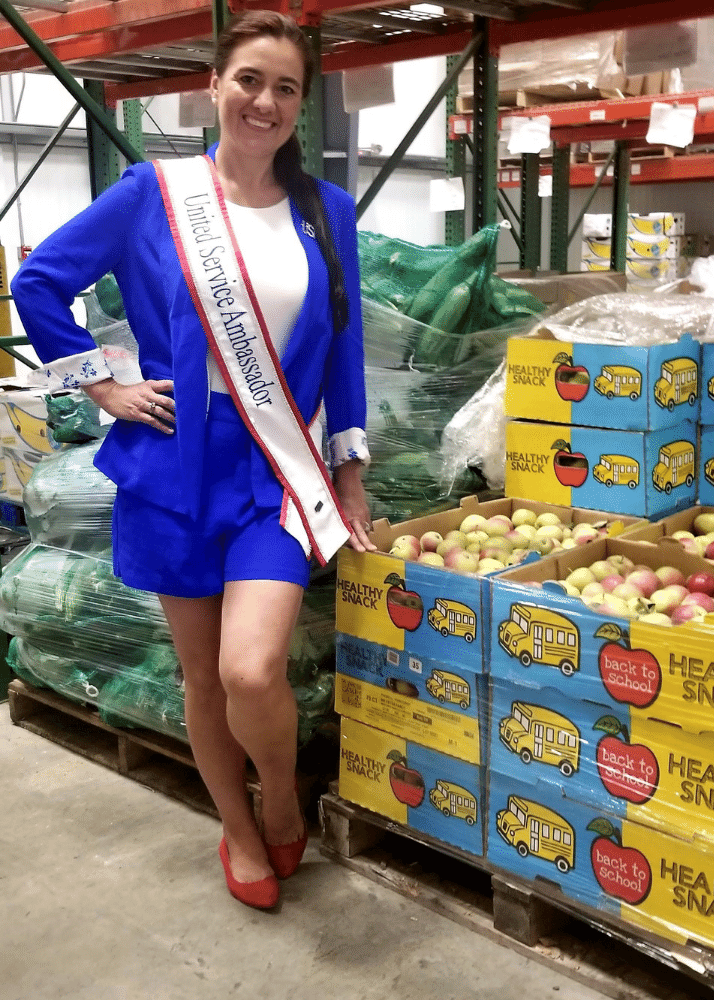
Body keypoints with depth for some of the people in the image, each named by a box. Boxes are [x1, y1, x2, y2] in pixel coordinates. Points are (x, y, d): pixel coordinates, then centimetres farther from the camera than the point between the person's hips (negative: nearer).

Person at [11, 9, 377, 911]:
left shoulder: (326, 211, 4)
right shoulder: (154, 193, -1)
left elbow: (342, 350, 8)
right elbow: (39, 281, 5)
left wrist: (351, 473, 8)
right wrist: (102, 386, 0)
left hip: (278, 466, 0)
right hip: (179, 464, 1)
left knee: (252, 670, -17)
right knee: (202, 674, 10)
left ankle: (282, 809, 16)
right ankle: (239, 834, 35)